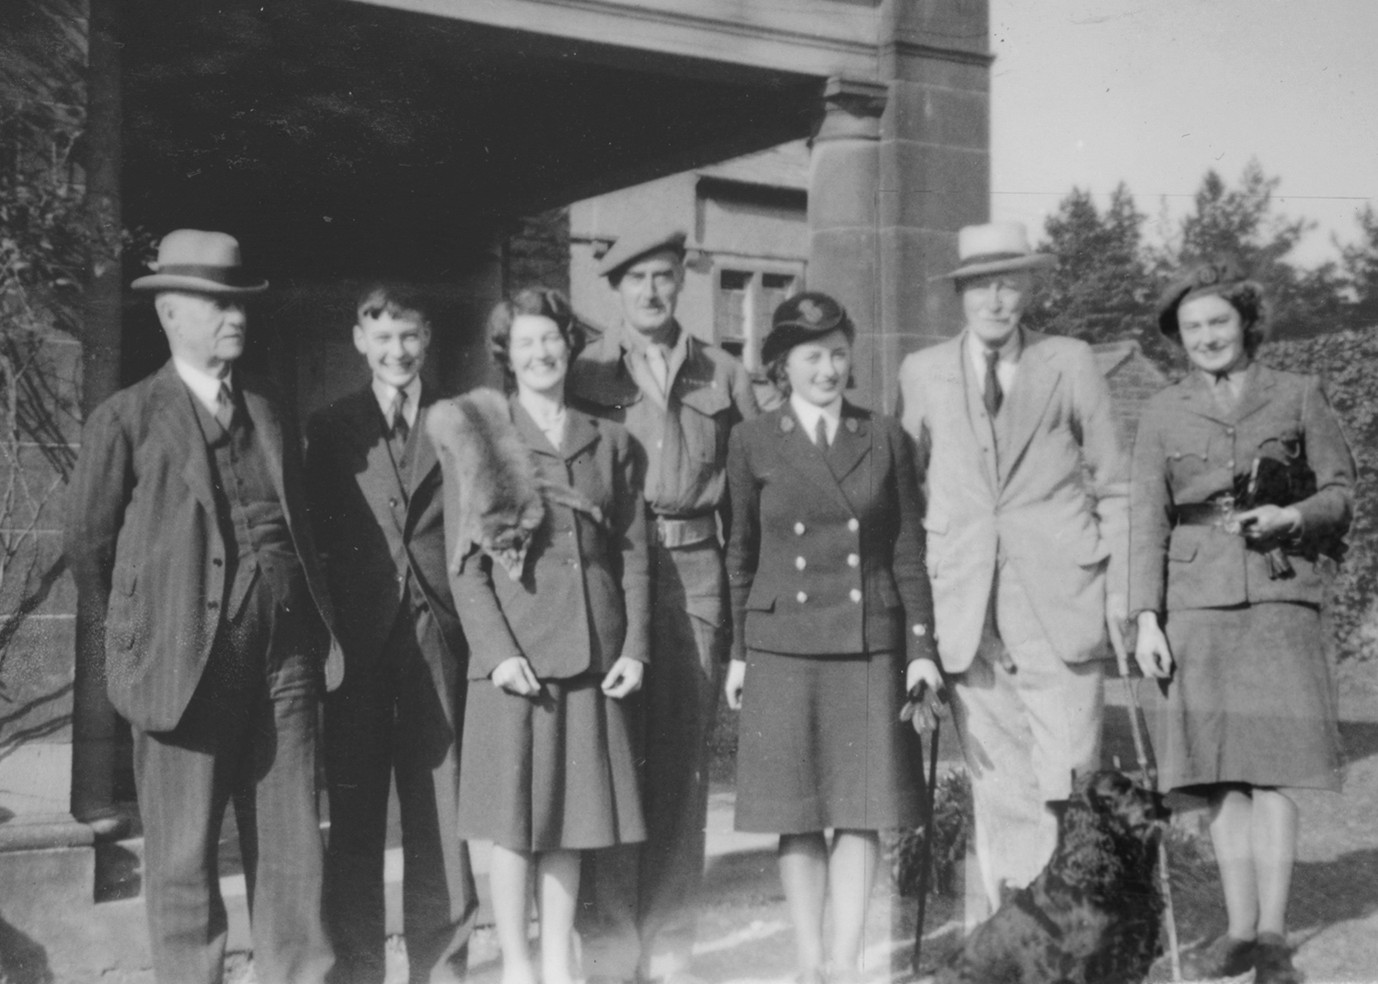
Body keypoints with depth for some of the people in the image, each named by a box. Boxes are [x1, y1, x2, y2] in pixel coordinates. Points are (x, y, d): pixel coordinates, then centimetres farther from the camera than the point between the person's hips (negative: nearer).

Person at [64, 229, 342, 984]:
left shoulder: (269, 409, 14)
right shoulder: (127, 419, -1)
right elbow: (87, 546, 5)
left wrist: (322, 631, 9)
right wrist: (133, 636, 9)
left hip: (285, 656, 4)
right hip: (185, 661, -4)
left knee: (292, 851, 8)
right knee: (183, 858, 5)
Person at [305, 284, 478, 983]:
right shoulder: (329, 429, 8)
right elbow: (310, 538, 6)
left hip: (440, 640, 0)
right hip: (356, 644, 0)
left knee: (440, 816, 3)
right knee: (354, 819, 6)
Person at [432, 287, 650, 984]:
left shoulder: (610, 442, 12)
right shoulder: (476, 440, 3)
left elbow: (633, 553, 10)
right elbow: (464, 561, -2)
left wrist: (635, 645, 0)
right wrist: (496, 651, -11)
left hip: (594, 655, 3)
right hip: (514, 652, -3)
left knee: (574, 808, 7)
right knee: (514, 812, 1)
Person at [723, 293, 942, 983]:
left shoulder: (886, 438, 7)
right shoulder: (752, 443, 4)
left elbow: (908, 551, 8)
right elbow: (741, 554, 9)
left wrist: (921, 647, 2)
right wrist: (737, 652, 7)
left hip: (870, 644, 1)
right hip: (783, 645, -1)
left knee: (862, 810, 1)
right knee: (798, 815, 3)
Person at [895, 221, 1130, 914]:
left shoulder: (1071, 364, 8)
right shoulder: (921, 373, 11)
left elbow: (1113, 487, 8)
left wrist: (1122, 597, 2)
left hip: (1060, 605, -1)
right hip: (965, 613, 1)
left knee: (1067, 779, -4)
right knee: (997, 785, 2)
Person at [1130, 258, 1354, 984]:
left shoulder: (1298, 396, 8)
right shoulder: (1163, 414, 10)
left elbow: (1341, 489, 10)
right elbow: (1147, 519, 6)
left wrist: (1291, 517, -11)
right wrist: (1145, 618, -1)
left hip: (1278, 595, -1)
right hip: (1196, 600, 1)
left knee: (1272, 767, -6)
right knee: (1220, 773, 3)